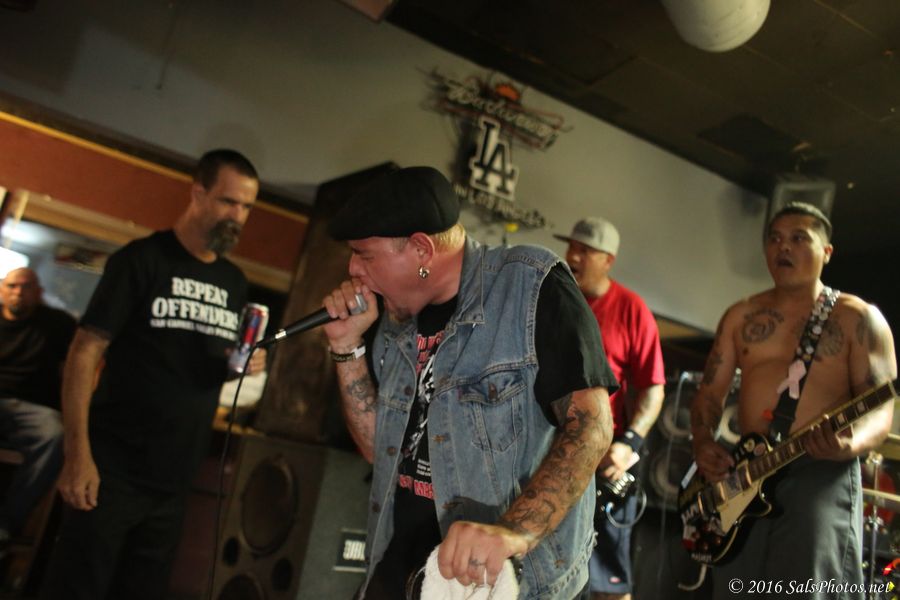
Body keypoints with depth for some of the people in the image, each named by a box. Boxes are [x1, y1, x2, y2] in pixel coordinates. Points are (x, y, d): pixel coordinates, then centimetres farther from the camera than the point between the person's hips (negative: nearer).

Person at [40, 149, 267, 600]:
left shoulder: (235, 283, 9)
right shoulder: (141, 260, -7)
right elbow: (84, 353, -11)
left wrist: (244, 364, -4)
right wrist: (77, 454, -19)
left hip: (174, 481, 5)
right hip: (114, 471, -5)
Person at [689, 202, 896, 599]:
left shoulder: (859, 318, 1)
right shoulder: (740, 316, 12)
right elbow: (709, 393, 11)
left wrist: (850, 444, -27)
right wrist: (704, 444, -8)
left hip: (822, 472, -3)